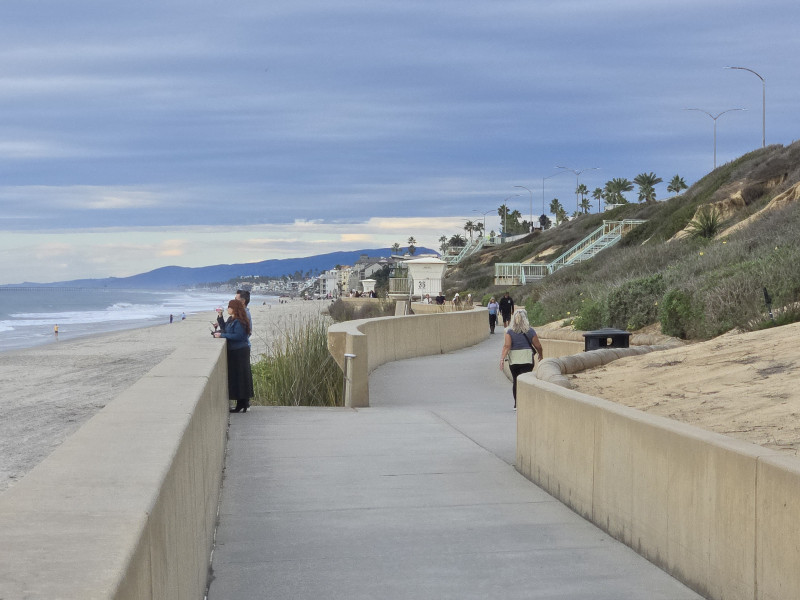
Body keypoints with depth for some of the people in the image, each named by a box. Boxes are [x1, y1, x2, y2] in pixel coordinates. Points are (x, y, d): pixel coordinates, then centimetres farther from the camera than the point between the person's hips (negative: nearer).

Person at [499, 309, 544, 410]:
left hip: (513, 359, 2)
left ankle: (516, 404, 23)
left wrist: (502, 358, -12)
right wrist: (540, 355, 22)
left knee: (515, 381, 14)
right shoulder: (530, 331, -2)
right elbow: (538, 346, 4)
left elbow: (507, 346, -12)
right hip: (527, 359, -2)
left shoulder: (510, 331, -1)